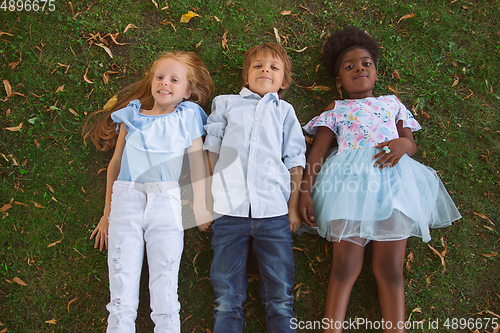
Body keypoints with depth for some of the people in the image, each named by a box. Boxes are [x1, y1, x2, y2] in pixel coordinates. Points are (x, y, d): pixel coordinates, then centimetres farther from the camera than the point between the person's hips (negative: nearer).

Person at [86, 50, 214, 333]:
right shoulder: (131, 117, 19)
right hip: (125, 200, 2)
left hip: (166, 203, -2)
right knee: (121, 289, 0)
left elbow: (197, 161, 10)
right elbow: (115, 164, 21)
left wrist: (200, 205, 0)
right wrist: (107, 213, 21)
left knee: (165, 291, -4)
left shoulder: (188, 117, 15)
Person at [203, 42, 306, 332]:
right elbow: (211, 151, 16)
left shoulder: (285, 111, 20)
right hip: (229, 210, 0)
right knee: (227, 297, -1)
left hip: (273, 212, 0)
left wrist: (294, 206, 5)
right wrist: (208, 195, 8)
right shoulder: (226, 104, 19)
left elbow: (294, 162, 14)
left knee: (280, 296, -2)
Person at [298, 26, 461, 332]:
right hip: (350, 180, -1)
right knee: (345, 265, -11)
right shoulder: (336, 110, 22)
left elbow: (412, 144, 21)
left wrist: (404, 143, -5)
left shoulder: (392, 103, 28)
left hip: (392, 176, 2)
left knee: (390, 269, -7)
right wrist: (305, 191, -1)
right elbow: (317, 151, 12)